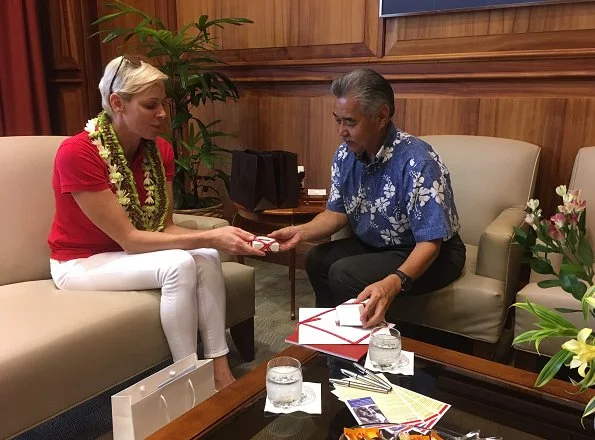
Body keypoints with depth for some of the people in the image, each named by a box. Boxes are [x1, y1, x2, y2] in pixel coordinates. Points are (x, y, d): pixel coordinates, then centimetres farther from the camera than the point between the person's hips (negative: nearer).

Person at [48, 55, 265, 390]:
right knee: (179, 265, -30)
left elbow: (165, 227, -6)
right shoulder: (77, 154, -27)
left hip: (131, 252, 6)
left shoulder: (160, 151, -7)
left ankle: (220, 372, -17)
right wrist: (210, 237, -32)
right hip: (82, 261, -6)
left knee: (208, 258, -21)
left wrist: (215, 238, -26)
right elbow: (129, 239, -27)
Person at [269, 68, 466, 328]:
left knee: (344, 275, -24)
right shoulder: (345, 154, -7)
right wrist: (301, 232, -15)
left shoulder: (417, 163, -30)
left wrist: (392, 283, -49)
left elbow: (429, 243, -31)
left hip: (432, 254, -7)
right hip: (376, 246, 7)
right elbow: (337, 212, 4)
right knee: (318, 259, -2)